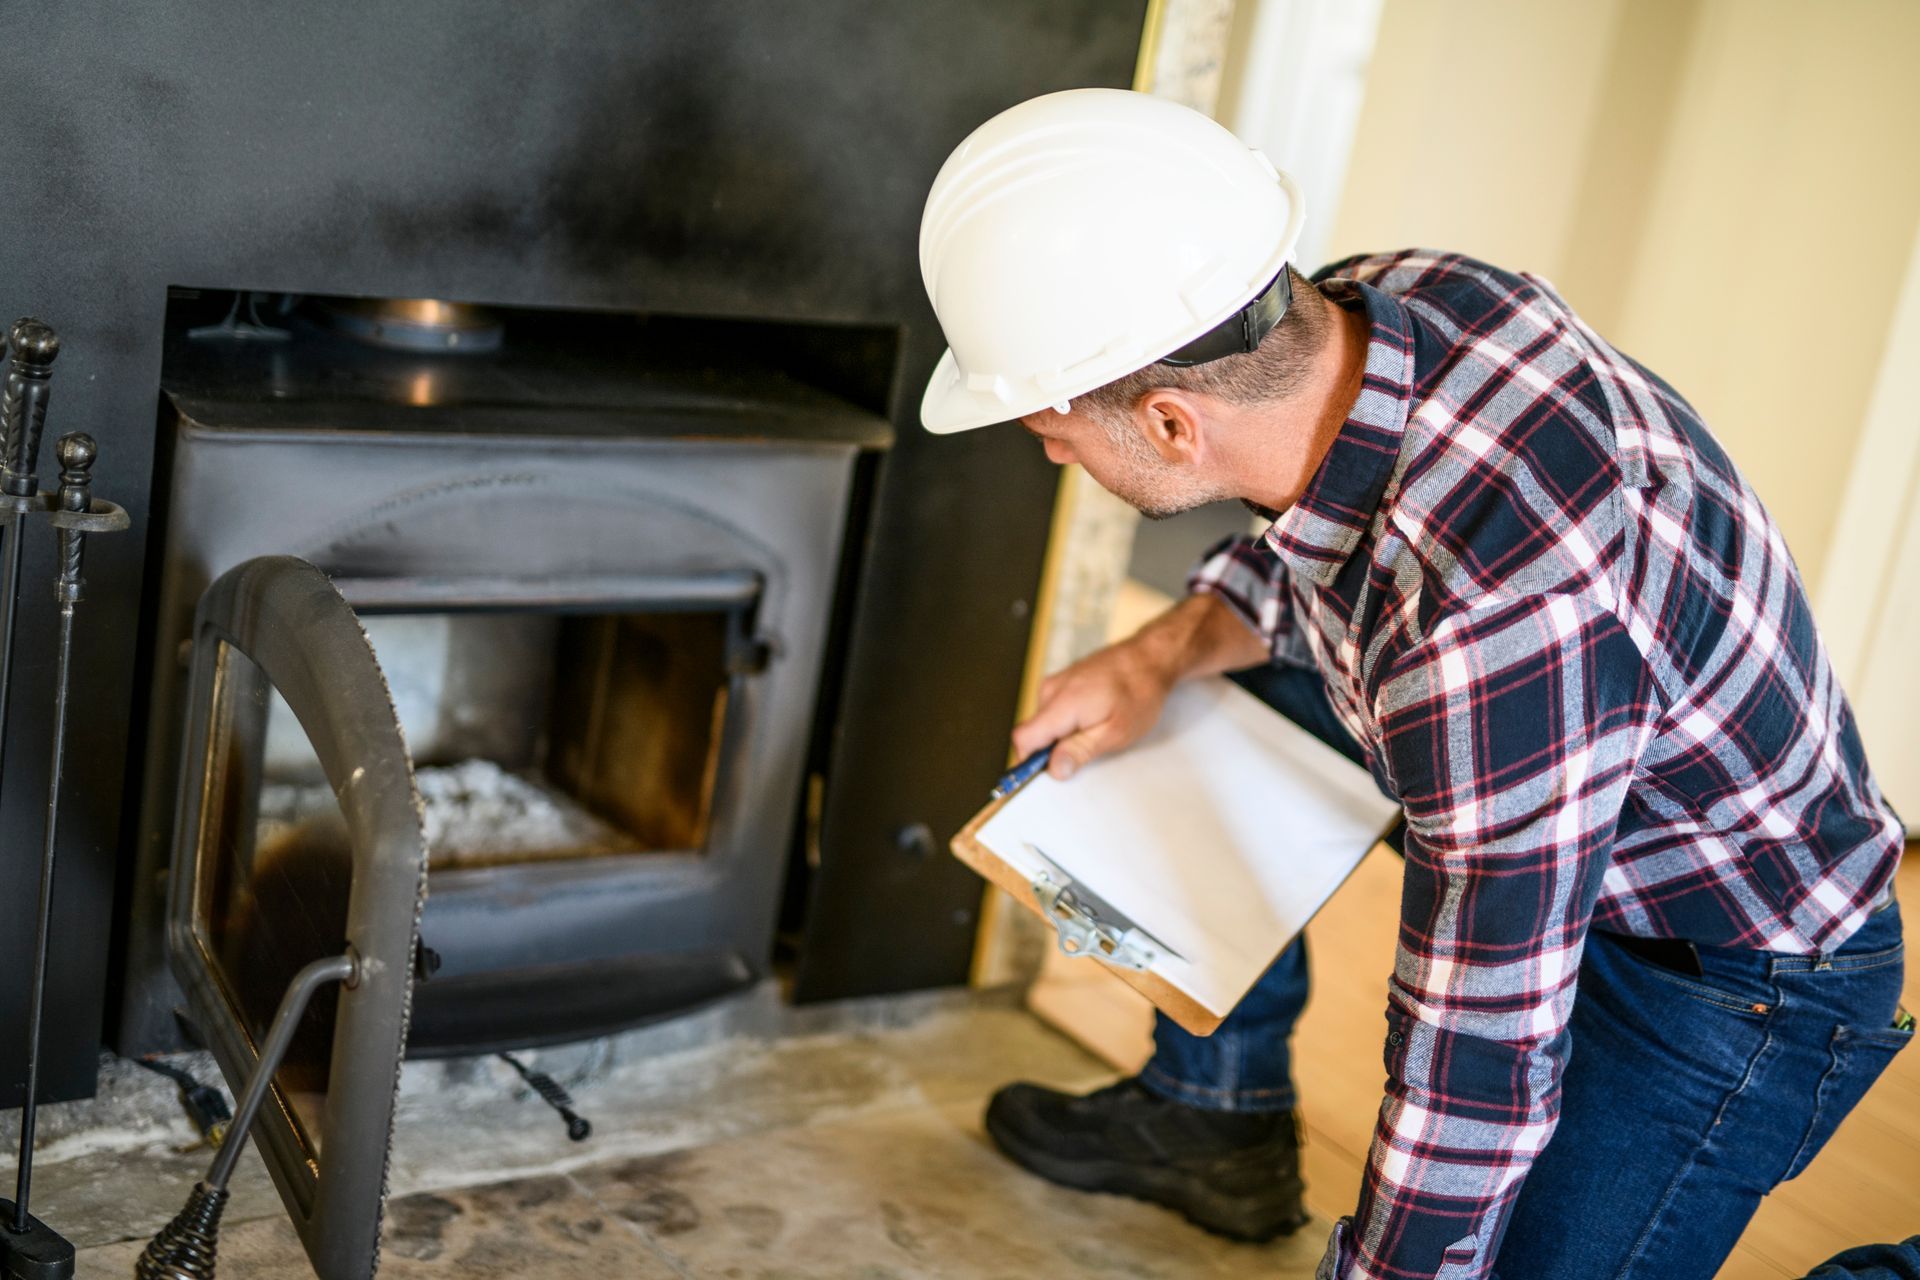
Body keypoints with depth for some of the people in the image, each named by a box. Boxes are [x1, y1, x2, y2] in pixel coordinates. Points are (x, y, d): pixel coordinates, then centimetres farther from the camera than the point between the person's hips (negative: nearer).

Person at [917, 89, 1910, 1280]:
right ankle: (1218, 1116, 28)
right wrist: (1161, 656, -2)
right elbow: (1344, 546, 9)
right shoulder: (1372, 301, -15)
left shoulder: (1487, 630, -41)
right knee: (1222, 691, 14)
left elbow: (1480, 1064, -30)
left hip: (1735, 976, -8)